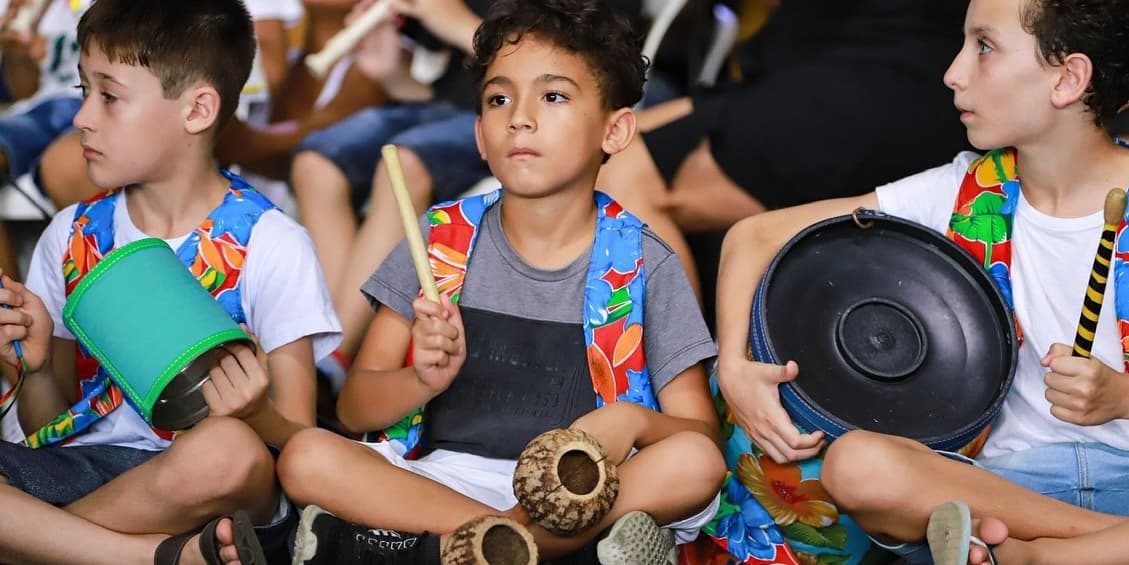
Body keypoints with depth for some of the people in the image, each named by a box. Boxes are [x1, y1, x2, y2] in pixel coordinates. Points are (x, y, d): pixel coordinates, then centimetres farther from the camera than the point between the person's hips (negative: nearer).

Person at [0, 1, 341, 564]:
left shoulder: (268, 244, -3)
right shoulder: (71, 236, 10)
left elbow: (297, 441, -3)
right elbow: (45, 433, 14)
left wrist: (255, 417, -25)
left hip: (205, 493, -4)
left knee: (231, 450, -38)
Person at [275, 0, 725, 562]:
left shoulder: (642, 264, 0)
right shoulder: (442, 239, 4)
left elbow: (701, 435, -1)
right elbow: (354, 407, 4)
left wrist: (631, 420, -23)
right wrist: (423, 381, -19)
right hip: (438, 470, 1)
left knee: (694, 465, -30)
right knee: (307, 459, -24)